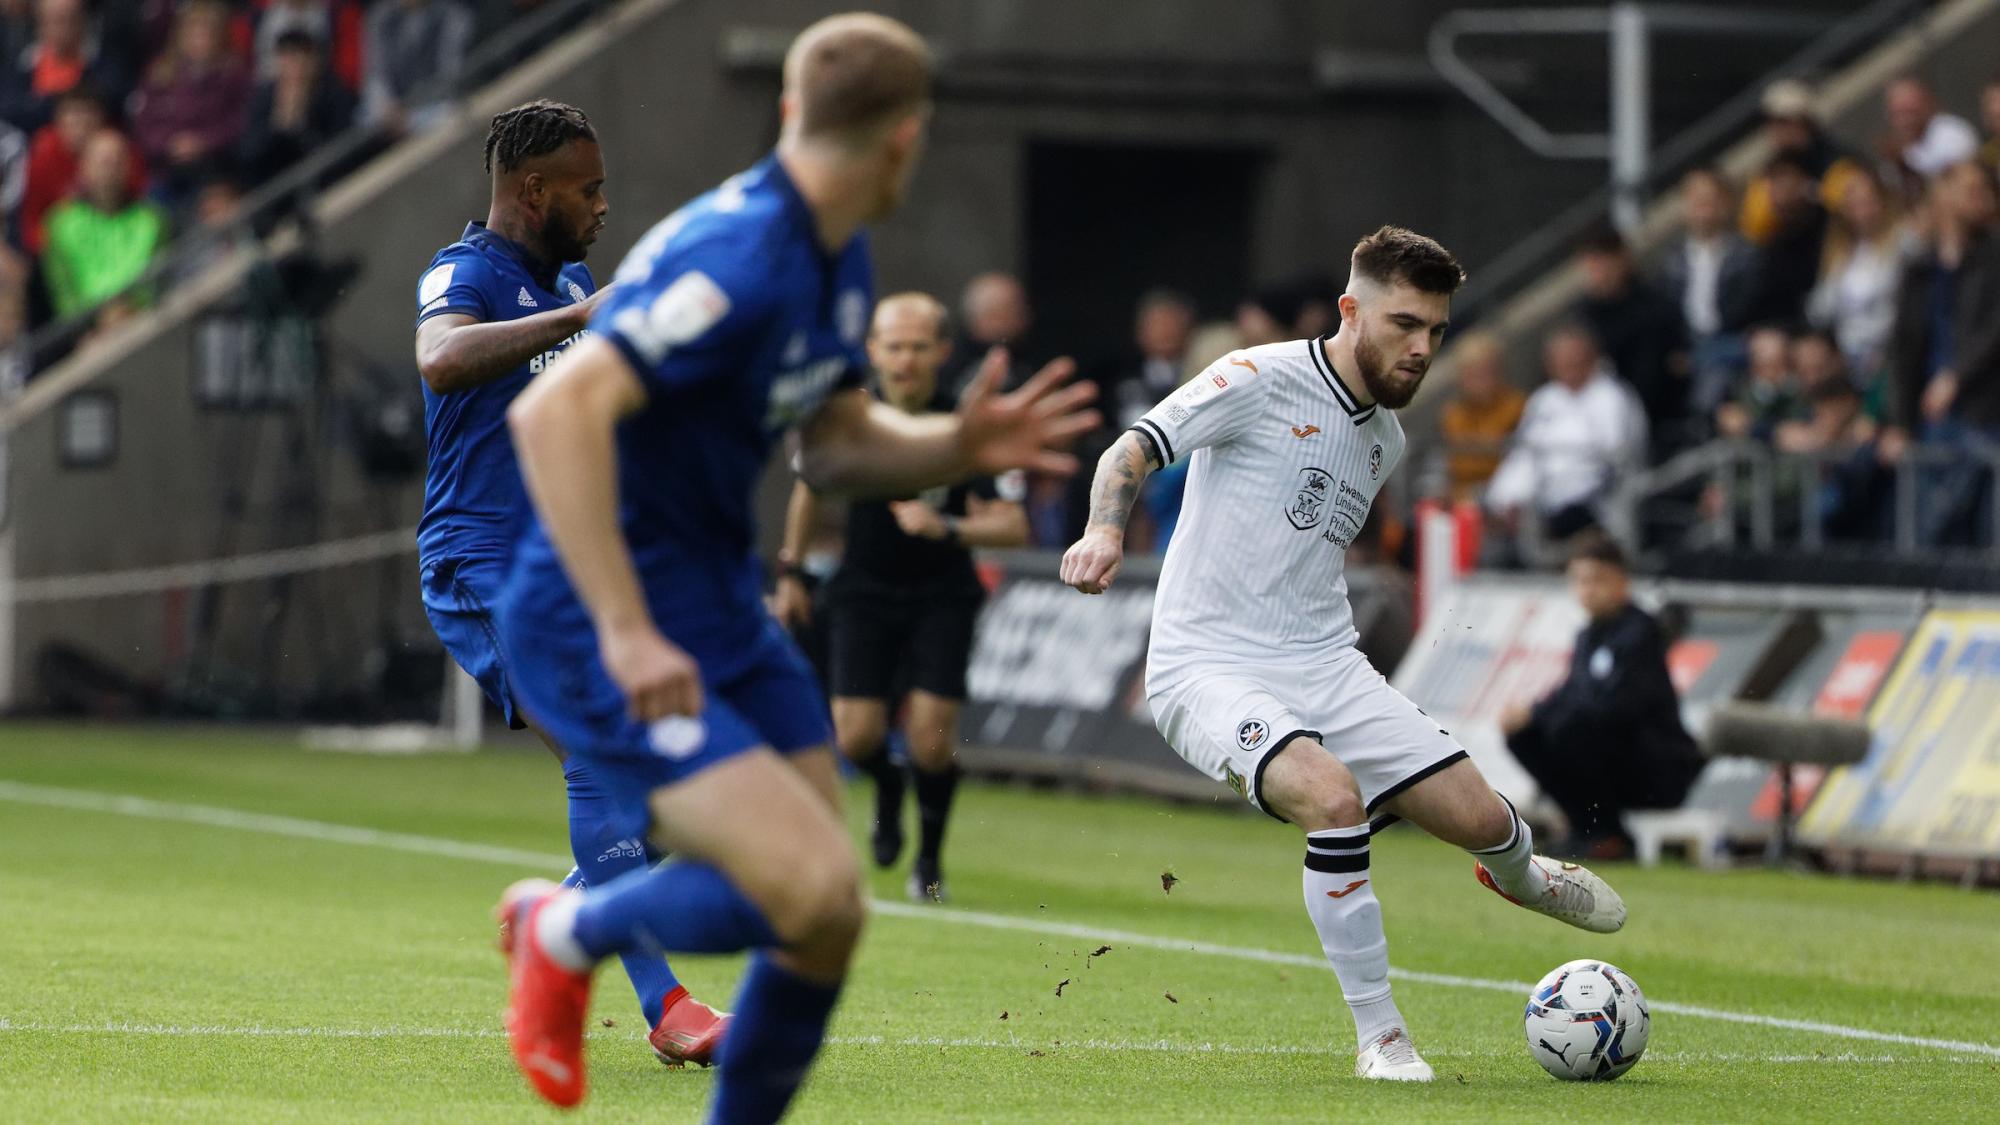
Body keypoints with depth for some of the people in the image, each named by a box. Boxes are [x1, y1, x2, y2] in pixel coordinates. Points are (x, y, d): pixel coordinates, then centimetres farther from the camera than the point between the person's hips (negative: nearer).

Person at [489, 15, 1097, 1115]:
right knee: (813, 889, -20)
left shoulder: (836, 262, 8)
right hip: (598, 631, -10)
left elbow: (833, 447, 19)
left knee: (824, 921, 6)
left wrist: (958, 446, -2)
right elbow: (554, 411, -33)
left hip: (721, 610, 10)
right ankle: (571, 930, 5)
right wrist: (625, 632, -34)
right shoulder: (739, 259, -24)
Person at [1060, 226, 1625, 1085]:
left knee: (1480, 818, -1)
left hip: (1326, 669, 7)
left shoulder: (1387, 438, 15)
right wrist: (1105, 530, -33)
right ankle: (1380, 1038, -19)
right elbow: (1133, 450, -14)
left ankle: (1516, 874, 40)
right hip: (1210, 668, -7)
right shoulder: (1264, 379, -9)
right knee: (1334, 797, -33)